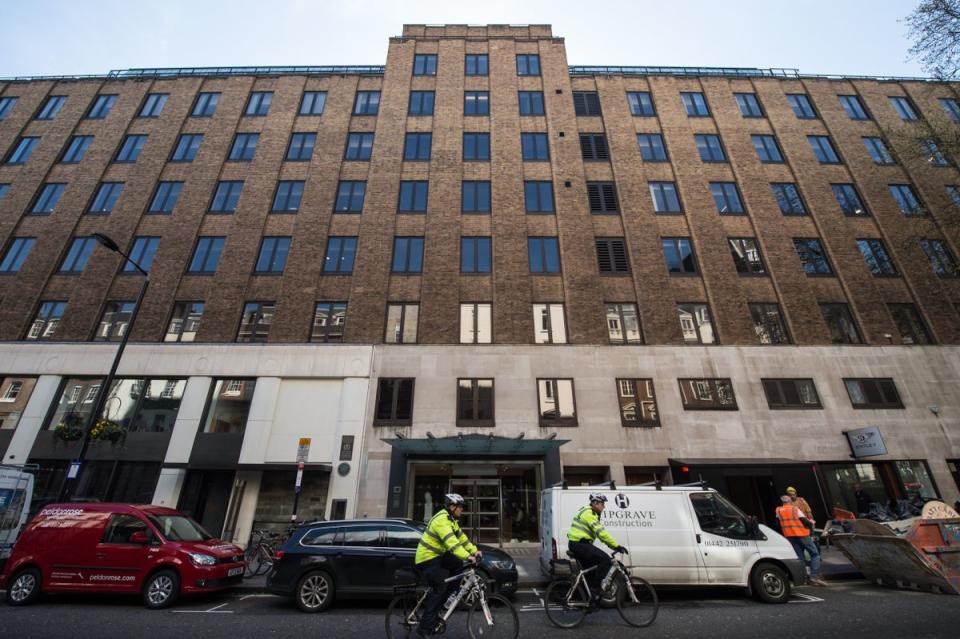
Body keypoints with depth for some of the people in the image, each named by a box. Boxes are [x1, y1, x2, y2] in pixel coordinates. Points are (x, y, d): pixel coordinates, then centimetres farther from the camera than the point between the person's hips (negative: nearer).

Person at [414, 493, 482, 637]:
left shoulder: (451, 520, 9)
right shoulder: (442, 520, -24)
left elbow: (461, 537, 7)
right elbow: (451, 542, -37)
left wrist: (474, 550, -5)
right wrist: (467, 556, -44)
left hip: (438, 555, 10)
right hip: (427, 558, -10)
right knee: (440, 588, -12)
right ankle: (425, 628, -3)